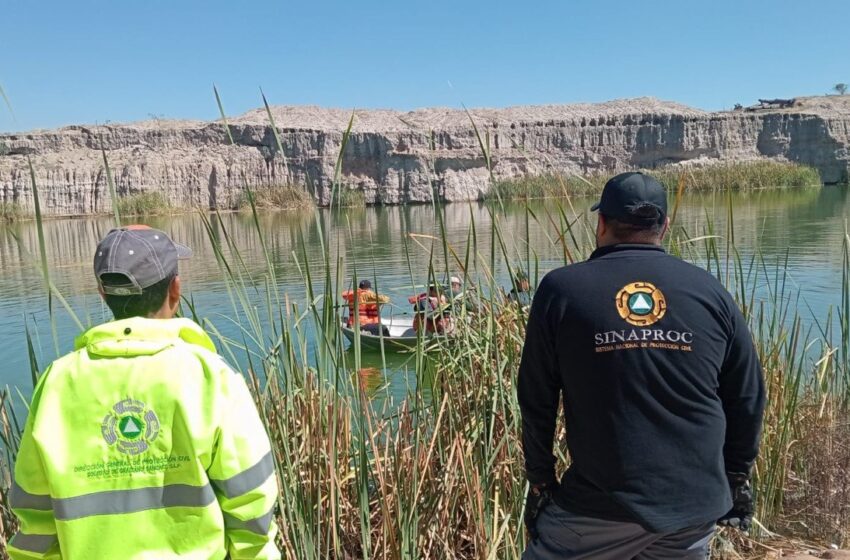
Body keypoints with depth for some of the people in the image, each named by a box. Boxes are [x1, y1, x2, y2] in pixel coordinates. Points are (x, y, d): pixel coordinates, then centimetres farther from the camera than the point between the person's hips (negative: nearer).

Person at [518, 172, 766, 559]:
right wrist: (737, 477, 20)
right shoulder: (710, 291, 0)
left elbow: (536, 401, -3)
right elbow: (747, 400, 7)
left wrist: (540, 480, 8)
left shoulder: (561, 289, -6)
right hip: (697, 502, 3)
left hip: (600, 502, -3)